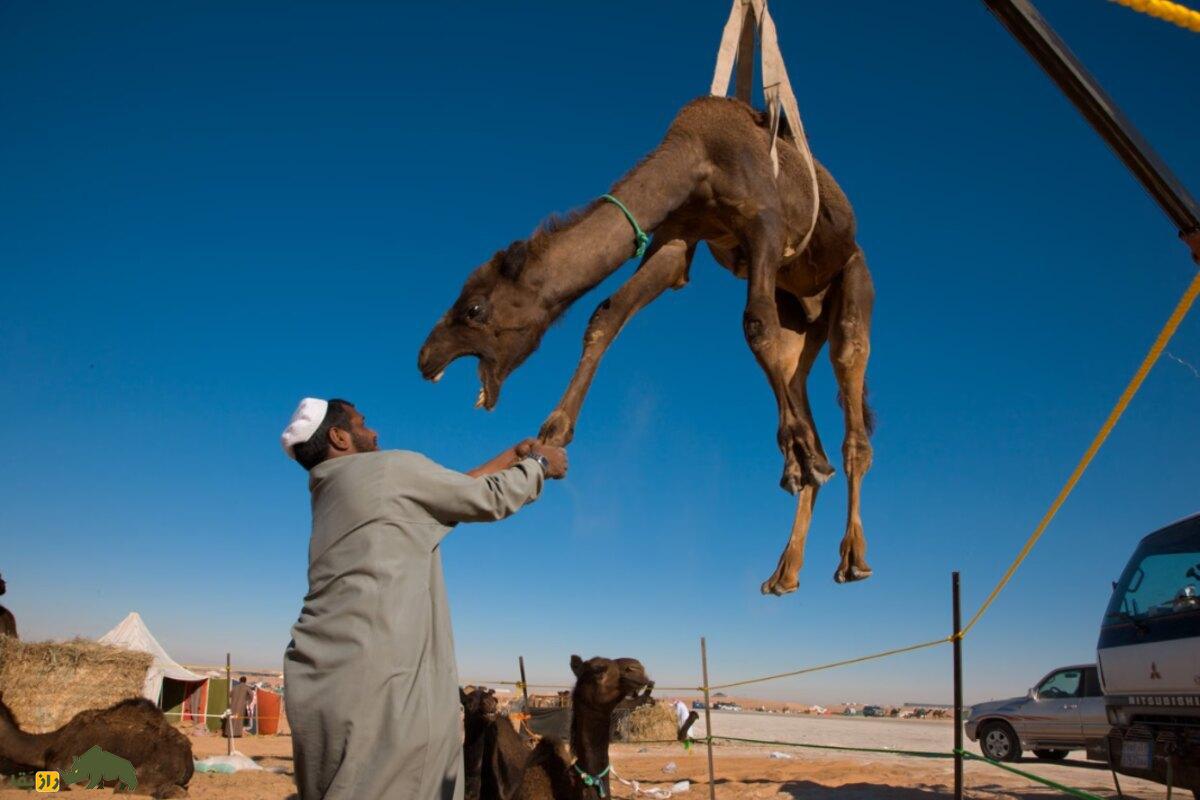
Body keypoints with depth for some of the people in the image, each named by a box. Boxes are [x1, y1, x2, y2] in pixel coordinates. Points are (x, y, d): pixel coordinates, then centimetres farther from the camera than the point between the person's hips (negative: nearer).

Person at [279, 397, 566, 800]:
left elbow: (455, 488, 27)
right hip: (368, 678, -9)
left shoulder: (331, 493, 22)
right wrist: (539, 464, 21)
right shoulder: (394, 467, -4)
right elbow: (490, 500, 4)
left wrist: (514, 455, 33)